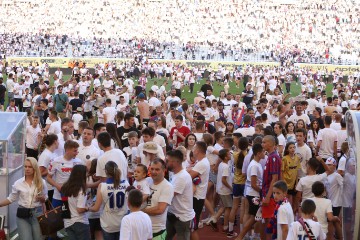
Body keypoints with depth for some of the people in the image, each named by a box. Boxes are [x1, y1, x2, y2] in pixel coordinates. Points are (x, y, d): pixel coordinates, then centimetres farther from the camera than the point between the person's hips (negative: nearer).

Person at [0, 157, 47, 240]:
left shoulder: (41, 182, -1)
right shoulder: (18, 183, -1)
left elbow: (45, 199, 8)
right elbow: (11, 199, 7)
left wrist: (41, 198, -14)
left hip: (37, 213, 0)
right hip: (22, 215, 0)